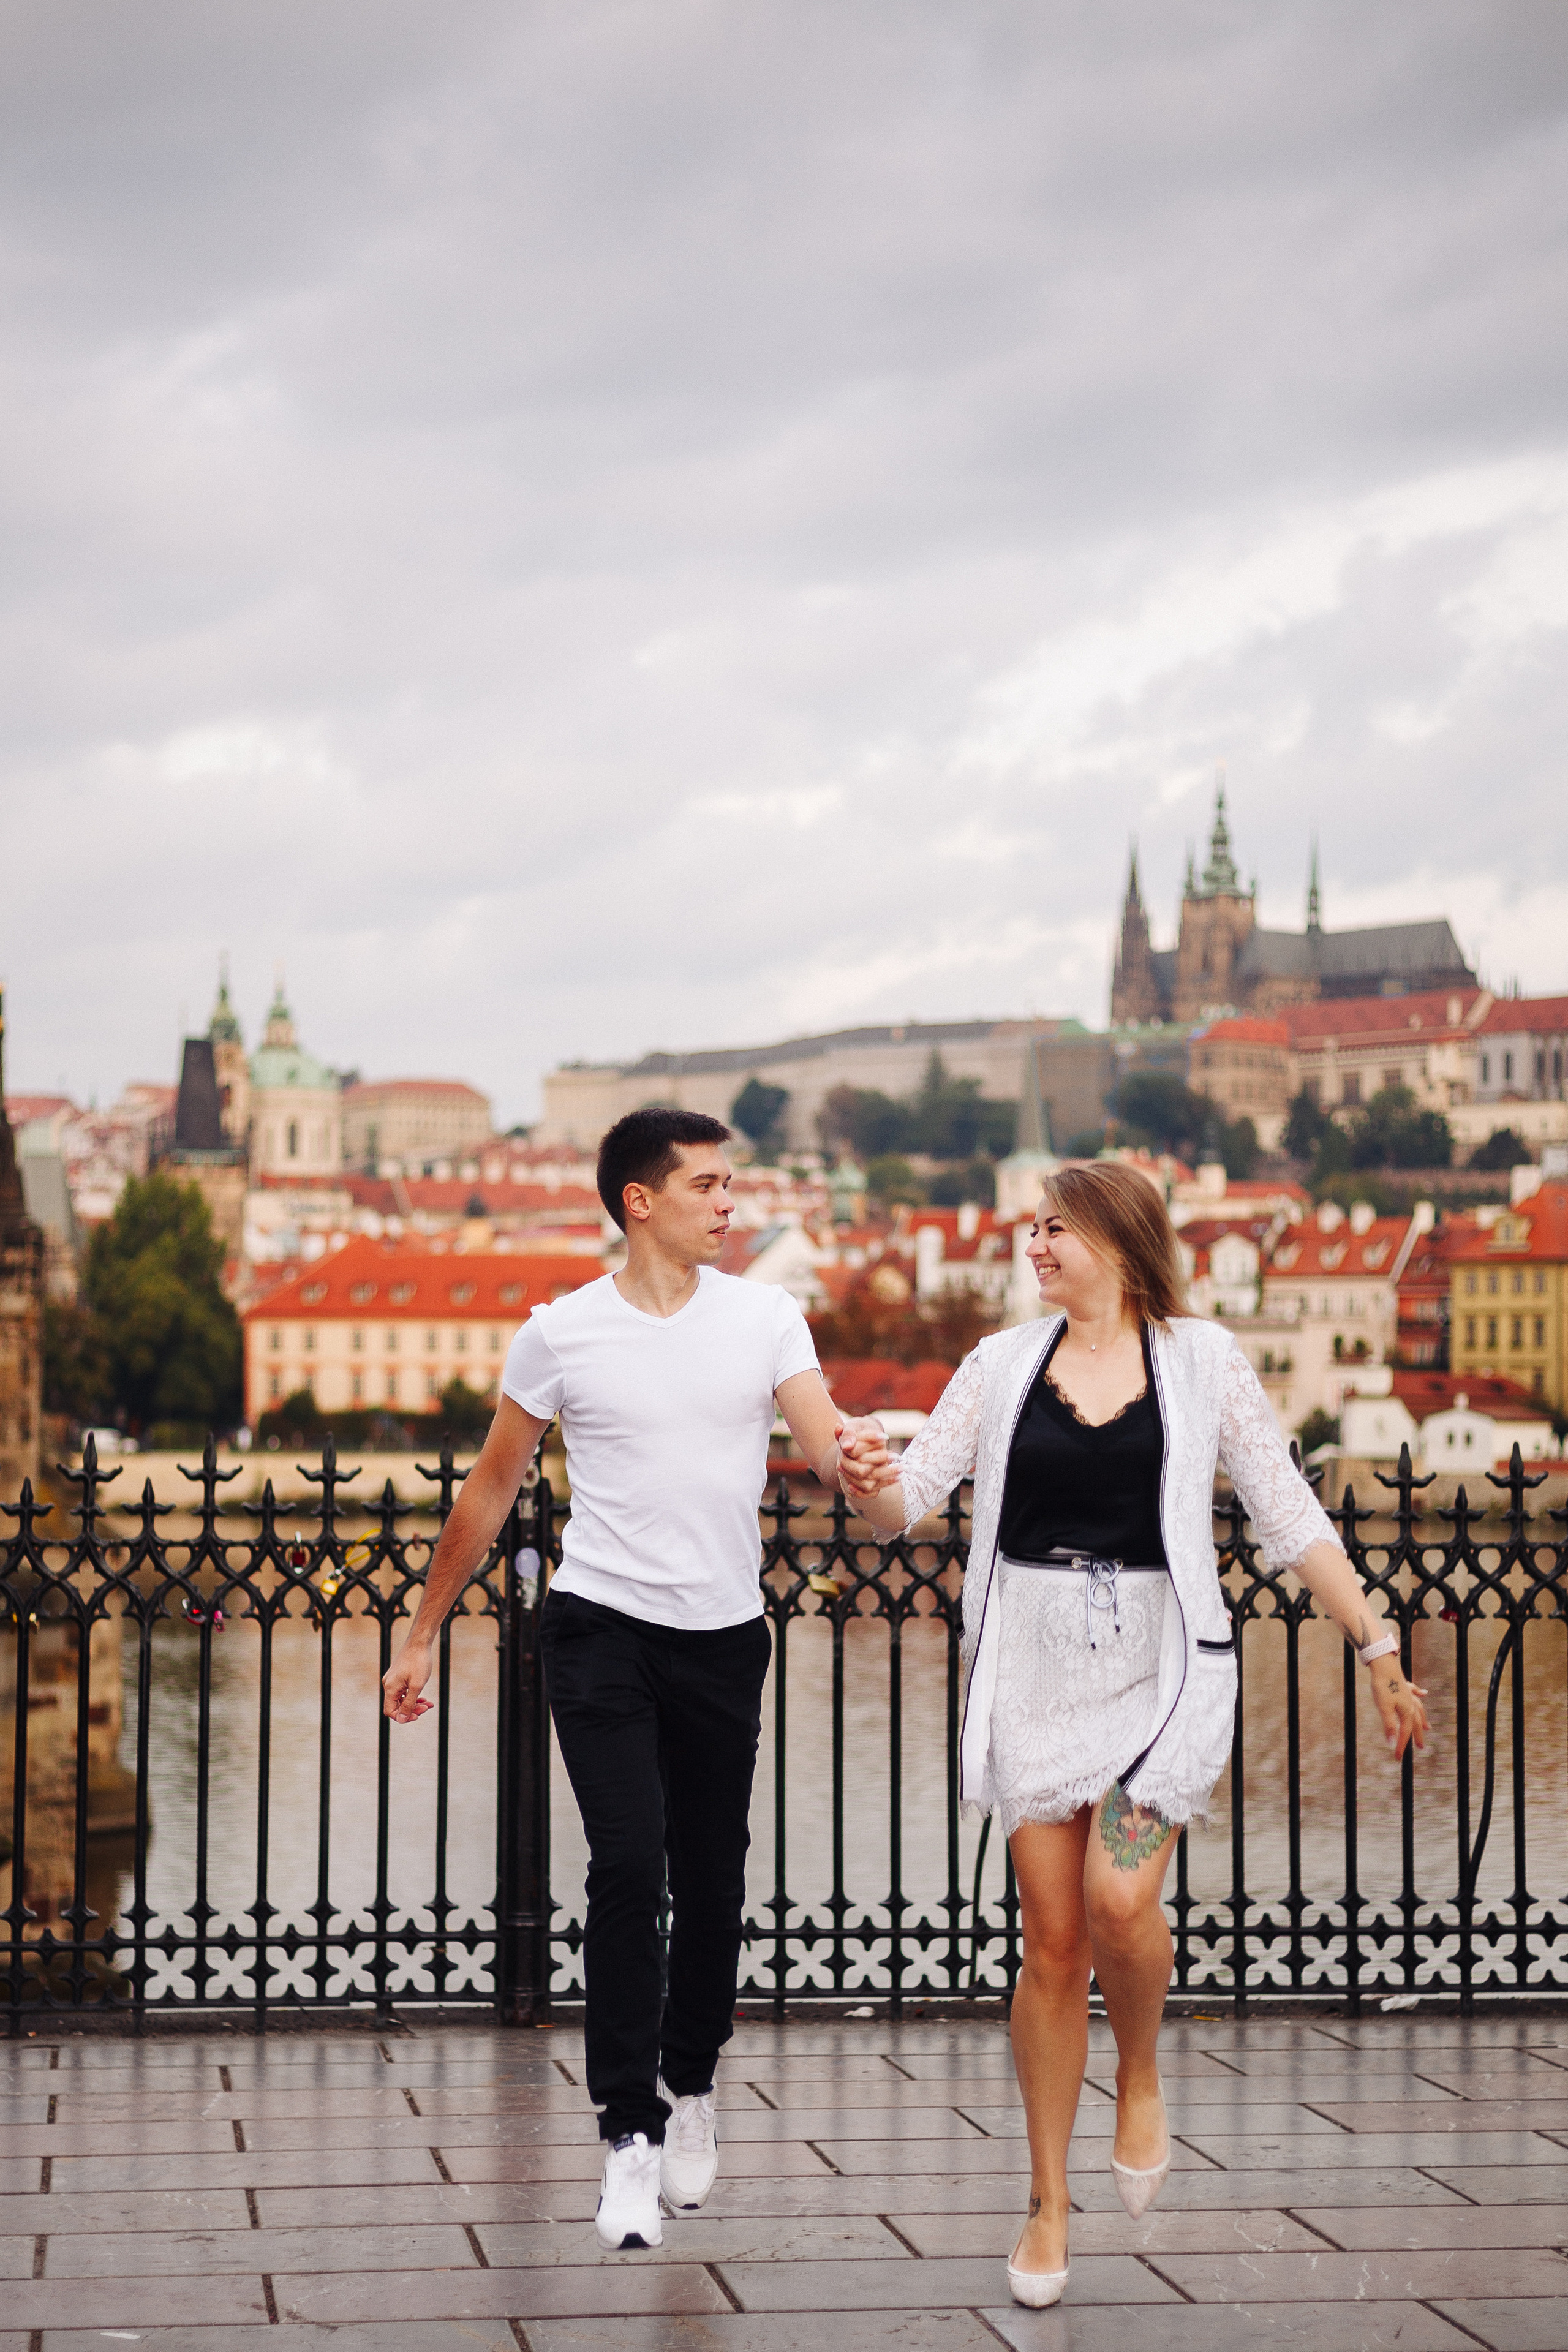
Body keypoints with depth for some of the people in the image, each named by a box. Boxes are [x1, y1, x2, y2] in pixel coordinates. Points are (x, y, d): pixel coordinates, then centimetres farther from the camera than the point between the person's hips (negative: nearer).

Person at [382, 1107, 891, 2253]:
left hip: (726, 1634, 3)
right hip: (603, 1626, -2)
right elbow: (491, 1489, 8)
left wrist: (854, 1457, -35)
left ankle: (692, 2085, 32)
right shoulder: (562, 1334, -1)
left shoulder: (765, 1317, 3)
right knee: (629, 1863, -15)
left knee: (712, 1877, 10)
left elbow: (824, 1434, -9)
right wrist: (423, 1632, 10)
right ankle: (630, 2129, -10)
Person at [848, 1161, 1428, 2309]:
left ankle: (1142, 2074, 12)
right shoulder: (1004, 1364, 7)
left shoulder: (1200, 1358, 2)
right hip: (1037, 1664, 2)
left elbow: (1291, 1517, 4)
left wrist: (1378, 1644, 0)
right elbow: (906, 1500, 5)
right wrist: (865, 1478, -18)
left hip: (1159, 1660, -2)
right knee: (1052, 1939, 3)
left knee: (1119, 1899, -21)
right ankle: (1050, 2207, 17)